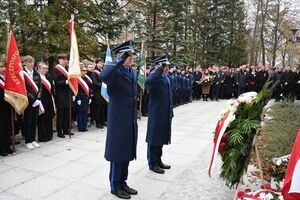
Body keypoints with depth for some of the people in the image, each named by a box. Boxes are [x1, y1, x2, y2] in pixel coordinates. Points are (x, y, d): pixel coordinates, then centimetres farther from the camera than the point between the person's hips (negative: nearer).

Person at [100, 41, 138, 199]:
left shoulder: (132, 72, 13)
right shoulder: (114, 70, -12)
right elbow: (104, 76, -38)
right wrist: (120, 59, -31)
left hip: (131, 120, 8)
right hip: (118, 119, -8)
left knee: (127, 152, 15)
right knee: (117, 153, 5)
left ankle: (122, 182, 32)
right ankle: (115, 186, 22)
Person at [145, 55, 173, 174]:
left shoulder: (166, 78, 13)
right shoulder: (154, 77, -15)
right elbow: (148, 82, -41)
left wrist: (170, 111, 17)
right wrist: (160, 70, -34)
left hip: (165, 114, 9)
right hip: (156, 114, -8)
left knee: (161, 138, 17)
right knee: (154, 138, 4)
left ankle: (158, 160, 32)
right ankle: (152, 163, 18)